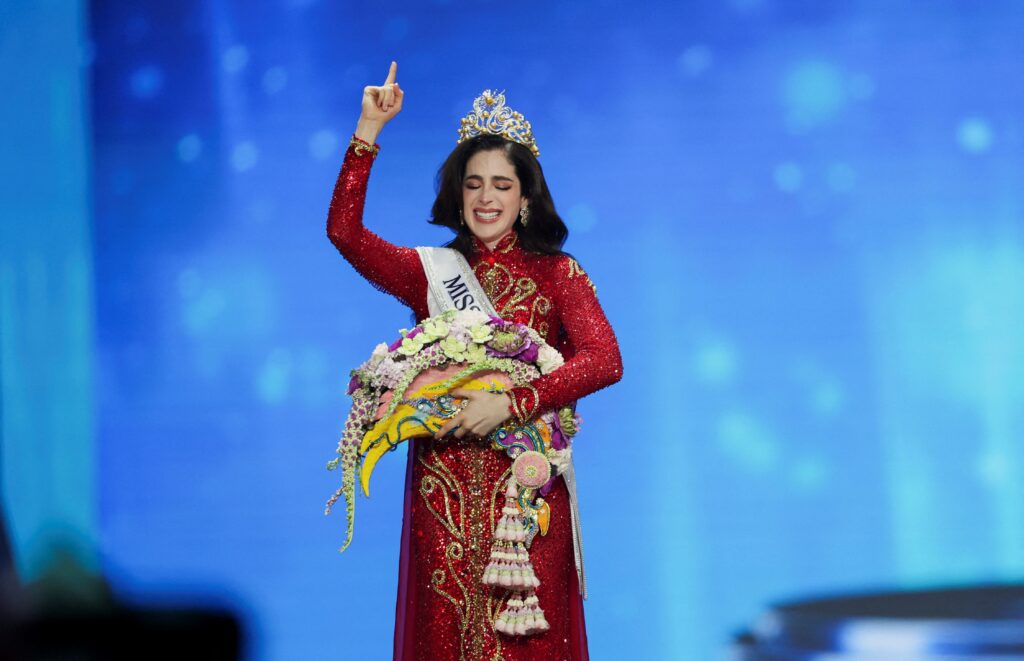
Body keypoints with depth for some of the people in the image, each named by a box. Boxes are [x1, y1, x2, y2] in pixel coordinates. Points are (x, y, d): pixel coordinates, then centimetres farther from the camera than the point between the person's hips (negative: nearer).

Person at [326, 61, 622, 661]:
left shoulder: (557, 274, 3)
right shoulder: (431, 272, 9)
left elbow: (606, 361, -11)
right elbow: (343, 230, -4)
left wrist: (509, 403, -20)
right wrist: (368, 134, -10)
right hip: (444, 491, 2)